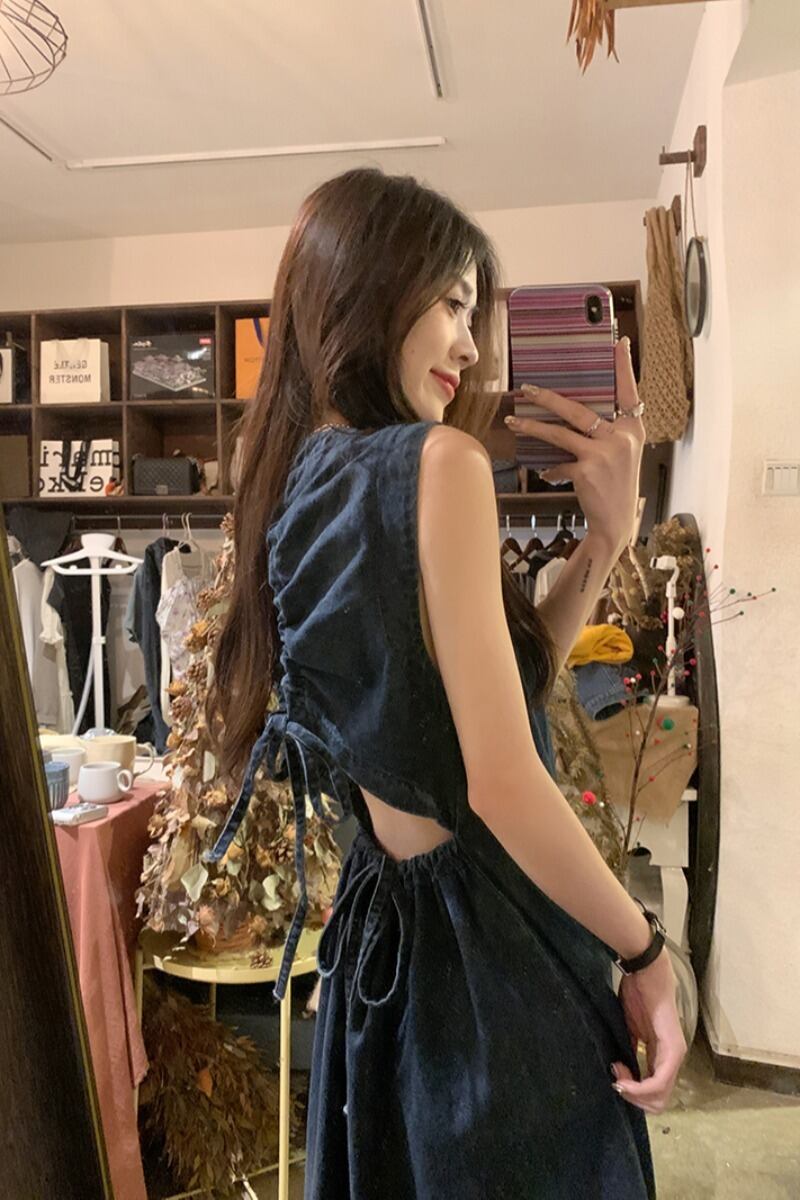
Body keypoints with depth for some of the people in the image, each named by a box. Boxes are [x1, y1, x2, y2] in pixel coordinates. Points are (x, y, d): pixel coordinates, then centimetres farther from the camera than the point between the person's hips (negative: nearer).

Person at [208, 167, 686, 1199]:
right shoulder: (435, 459, -20)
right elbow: (505, 785, -23)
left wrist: (606, 535, 1)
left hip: (377, 926, 8)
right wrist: (646, 952, -9)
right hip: (491, 945, -8)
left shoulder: (301, 485, 6)